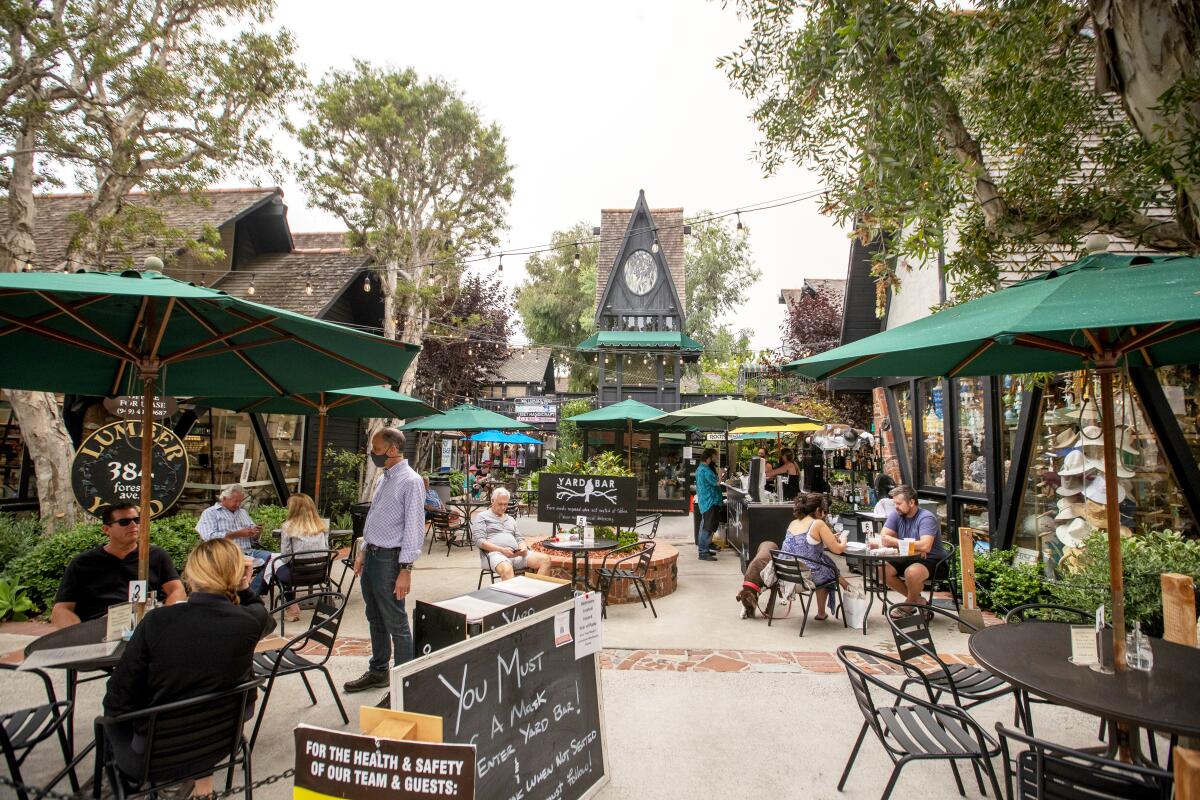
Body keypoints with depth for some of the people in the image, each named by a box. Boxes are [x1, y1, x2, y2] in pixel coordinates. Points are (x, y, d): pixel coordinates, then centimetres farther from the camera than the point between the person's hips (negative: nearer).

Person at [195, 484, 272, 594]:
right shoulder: (210, 513, 8)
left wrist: (256, 532, 2)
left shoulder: (243, 512, 27)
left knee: (270, 557, -22)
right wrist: (238, 534, -13)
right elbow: (209, 537, -9)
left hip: (248, 552, 6)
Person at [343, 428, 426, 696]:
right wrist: (363, 552, 18)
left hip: (389, 559, -9)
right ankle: (377, 671, 36)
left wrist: (406, 570, -22)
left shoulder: (411, 481, -16)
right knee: (375, 619, 20)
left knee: (396, 624, 0)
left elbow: (414, 528, -19)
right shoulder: (384, 478, 11)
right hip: (371, 555, 9)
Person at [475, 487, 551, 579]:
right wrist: (502, 550, -15)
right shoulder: (482, 517, 11)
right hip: (496, 553, -6)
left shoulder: (511, 519, 30)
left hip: (516, 554, 6)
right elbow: (480, 541, -2)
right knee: (506, 570, -42)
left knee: (545, 559, -19)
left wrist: (523, 548, 0)